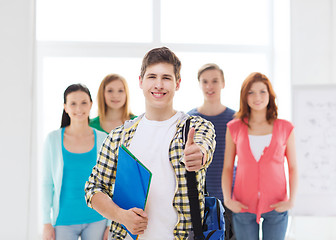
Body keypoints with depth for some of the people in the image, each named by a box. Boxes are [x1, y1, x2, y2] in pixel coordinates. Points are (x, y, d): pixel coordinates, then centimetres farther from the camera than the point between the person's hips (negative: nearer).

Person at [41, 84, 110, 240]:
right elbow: (46, 183, 2)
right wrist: (47, 223, -1)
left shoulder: (102, 140, 0)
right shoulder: (53, 139, -2)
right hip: (64, 220, -1)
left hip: (96, 220, 1)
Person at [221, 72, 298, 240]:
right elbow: (227, 168, 4)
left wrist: (291, 200, -6)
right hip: (243, 207, 0)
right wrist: (227, 199, -7)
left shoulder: (285, 128, 1)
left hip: (276, 207, 0)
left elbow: (293, 168, 5)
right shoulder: (234, 128, 1)